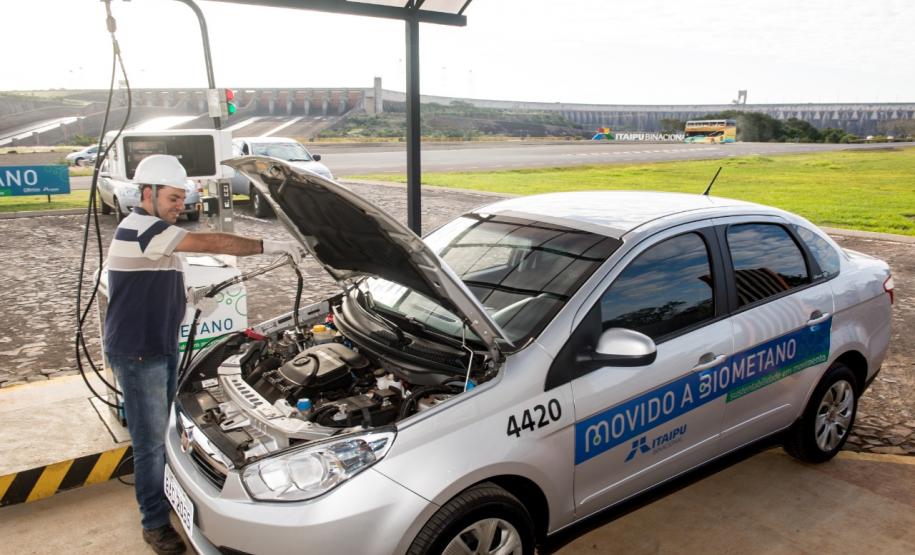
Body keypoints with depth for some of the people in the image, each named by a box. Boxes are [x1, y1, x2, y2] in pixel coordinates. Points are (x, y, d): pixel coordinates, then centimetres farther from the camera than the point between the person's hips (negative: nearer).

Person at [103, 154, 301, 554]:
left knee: (167, 430, 20)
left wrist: (192, 297, 7)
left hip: (162, 347, 10)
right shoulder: (140, 228, -21)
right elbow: (211, 243, -30)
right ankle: (155, 523, 14)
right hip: (137, 354, -10)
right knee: (151, 440, 0)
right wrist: (269, 246, -30)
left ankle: (167, 495, 38)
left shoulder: (155, 232, 13)